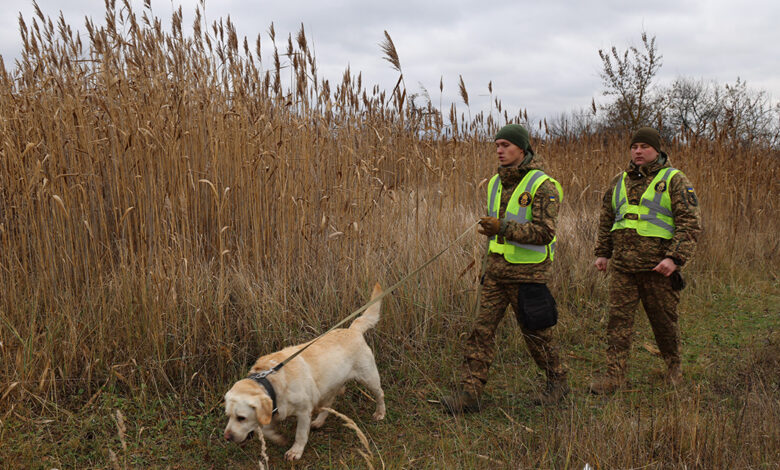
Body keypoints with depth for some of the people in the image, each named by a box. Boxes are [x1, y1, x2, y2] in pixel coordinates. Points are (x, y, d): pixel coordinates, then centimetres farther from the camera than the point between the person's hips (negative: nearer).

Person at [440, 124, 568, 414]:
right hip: (497, 269, 6)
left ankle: (557, 382, 32)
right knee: (482, 329, 0)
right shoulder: (496, 183, 10)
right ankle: (469, 393, 2)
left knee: (535, 333, 8)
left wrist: (503, 228, -32)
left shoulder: (543, 185, -13)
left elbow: (544, 232, -22)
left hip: (527, 271, -6)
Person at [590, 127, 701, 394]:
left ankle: (673, 366, 33)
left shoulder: (674, 180, -2)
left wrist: (675, 258, -18)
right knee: (618, 319, -1)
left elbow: (690, 223, -8)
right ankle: (615, 374, 4)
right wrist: (602, 252, 16)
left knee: (663, 320, 9)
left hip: (658, 267, -3)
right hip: (622, 265, 4)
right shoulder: (619, 181, 13)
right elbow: (606, 220, 23)